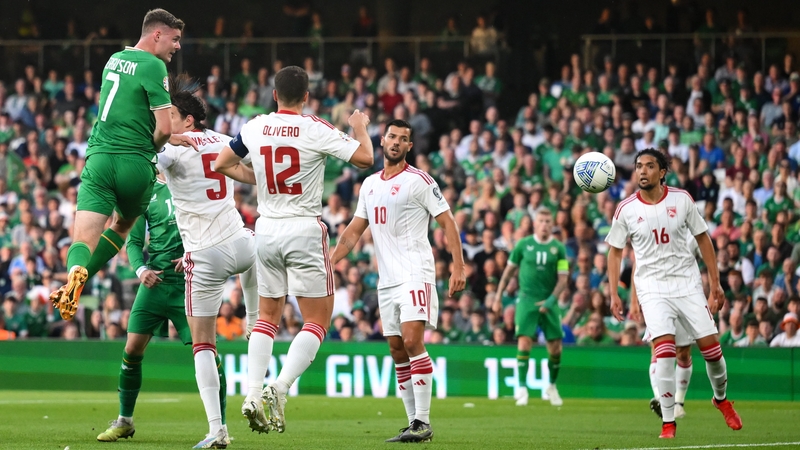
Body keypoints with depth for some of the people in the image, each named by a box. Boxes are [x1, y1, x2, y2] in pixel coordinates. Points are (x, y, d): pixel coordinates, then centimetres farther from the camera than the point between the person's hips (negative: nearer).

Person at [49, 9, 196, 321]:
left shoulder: (115, 59, 16)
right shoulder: (153, 66, -8)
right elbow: (163, 128, -13)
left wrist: (171, 138, 24)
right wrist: (152, 147, 10)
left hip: (99, 158, 4)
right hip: (134, 164, -4)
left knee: (84, 240, -5)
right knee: (123, 225, 23)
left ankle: (75, 273, -40)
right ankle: (81, 279, 3)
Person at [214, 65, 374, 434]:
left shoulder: (254, 129, 2)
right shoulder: (317, 131, -11)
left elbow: (222, 164, 14)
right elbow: (365, 157, -9)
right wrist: (359, 127, 10)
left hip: (267, 228, 4)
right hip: (305, 230, -4)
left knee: (267, 317, 15)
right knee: (317, 320, 3)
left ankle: (252, 393, 0)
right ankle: (280, 388, -15)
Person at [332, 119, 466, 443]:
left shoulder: (419, 181, -3)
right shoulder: (369, 185, 16)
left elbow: (447, 222, -5)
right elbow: (354, 230, 23)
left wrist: (458, 267, -14)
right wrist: (330, 261, 14)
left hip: (415, 273, -7)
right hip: (387, 279, 7)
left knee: (412, 341, -18)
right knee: (397, 352, 6)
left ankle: (423, 422, -18)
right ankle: (413, 423, 10)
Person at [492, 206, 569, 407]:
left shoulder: (559, 248, 3)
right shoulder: (523, 244, 2)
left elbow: (563, 278, 0)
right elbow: (509, 270, 10)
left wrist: (551, 300, -14)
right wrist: (498, 296, 9)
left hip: (549, 302, 1)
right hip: (527, 299, -1)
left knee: (555, 347, 1)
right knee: (524, 342, -16)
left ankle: (552, 386, 23)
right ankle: (522, 388, -12)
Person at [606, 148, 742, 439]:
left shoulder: (681, 200, -2)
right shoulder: (626, 210, -4)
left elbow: (702, 239, 6)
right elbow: (615, 251, 6)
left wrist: (715, 283, 4)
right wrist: (613, 294, -2)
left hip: (688, 283, 1)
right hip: (652, 287, -1)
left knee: (710, 345, -2)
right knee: (664, 347, -19)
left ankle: (721, 398, 29)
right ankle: (668, 423, -11)